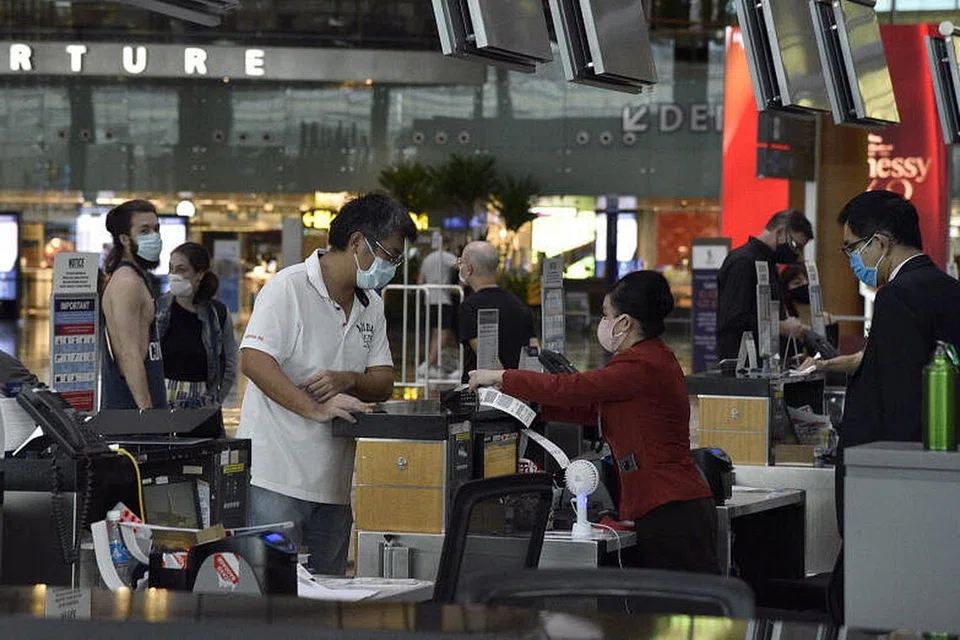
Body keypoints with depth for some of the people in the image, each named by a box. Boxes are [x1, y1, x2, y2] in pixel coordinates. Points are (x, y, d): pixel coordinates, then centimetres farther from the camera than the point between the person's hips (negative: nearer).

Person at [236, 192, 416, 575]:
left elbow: (383, 382, 13)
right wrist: (314, 409, -26)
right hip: (276, 478, -7)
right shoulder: (289, 288, -8)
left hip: (334, 483, 7)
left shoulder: (371, 306, 16)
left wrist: (346, 381, -10)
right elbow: (253, 361, -18)